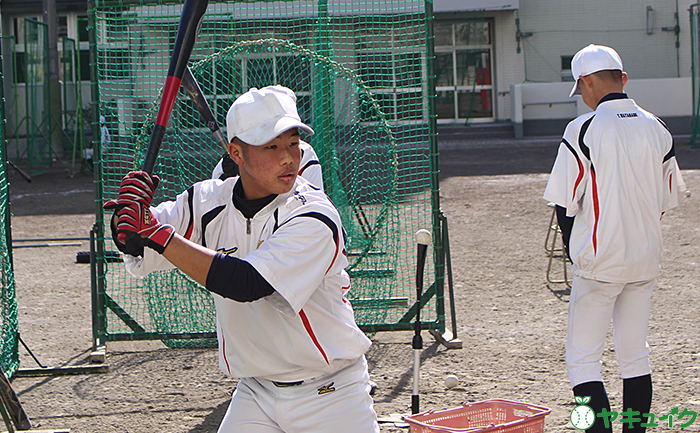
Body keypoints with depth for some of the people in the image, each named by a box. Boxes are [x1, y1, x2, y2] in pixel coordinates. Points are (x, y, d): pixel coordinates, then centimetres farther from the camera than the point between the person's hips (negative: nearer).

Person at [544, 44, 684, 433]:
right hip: (645, 261, 6)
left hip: (600, 262, -5)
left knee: (582, 358, 0)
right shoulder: (657, 129, 4)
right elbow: (665, 201, 9)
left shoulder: (583, 129, -12)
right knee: (635, 356, 14)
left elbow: (565, 203, -10)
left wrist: (577, 253, 5)